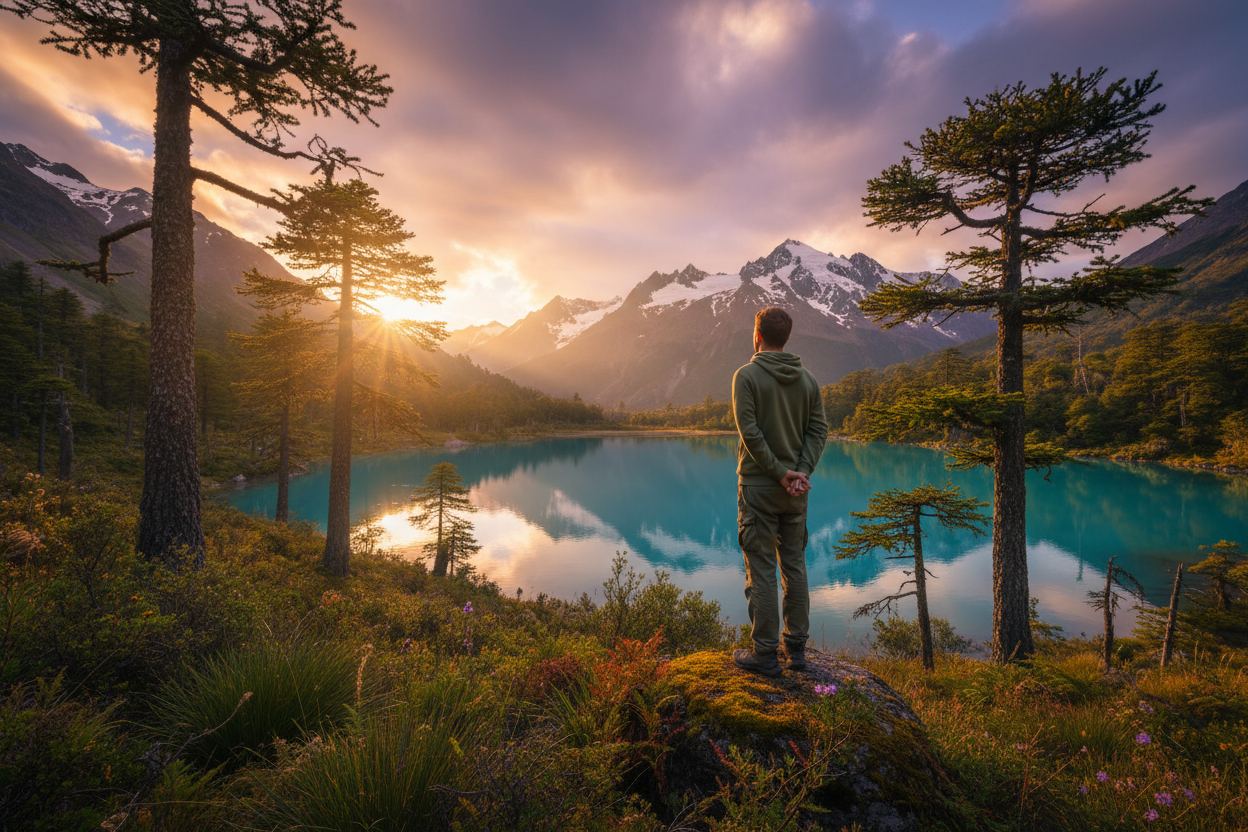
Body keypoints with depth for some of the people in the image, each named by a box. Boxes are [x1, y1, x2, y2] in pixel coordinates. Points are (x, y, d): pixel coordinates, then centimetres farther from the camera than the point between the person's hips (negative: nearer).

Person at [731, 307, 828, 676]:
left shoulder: (747, 375, -9)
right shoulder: (808, 379, 8)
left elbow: (750, 431, -17)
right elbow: (819, 429, 2)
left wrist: (781, 473, -12)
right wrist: (801, 472, -6)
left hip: (758, 485, -5)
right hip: (796, 490, 6)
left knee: (761, 570, 2)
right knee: (794, 565, 14)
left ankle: (765, 654, 10)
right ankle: (796, 647, 23)